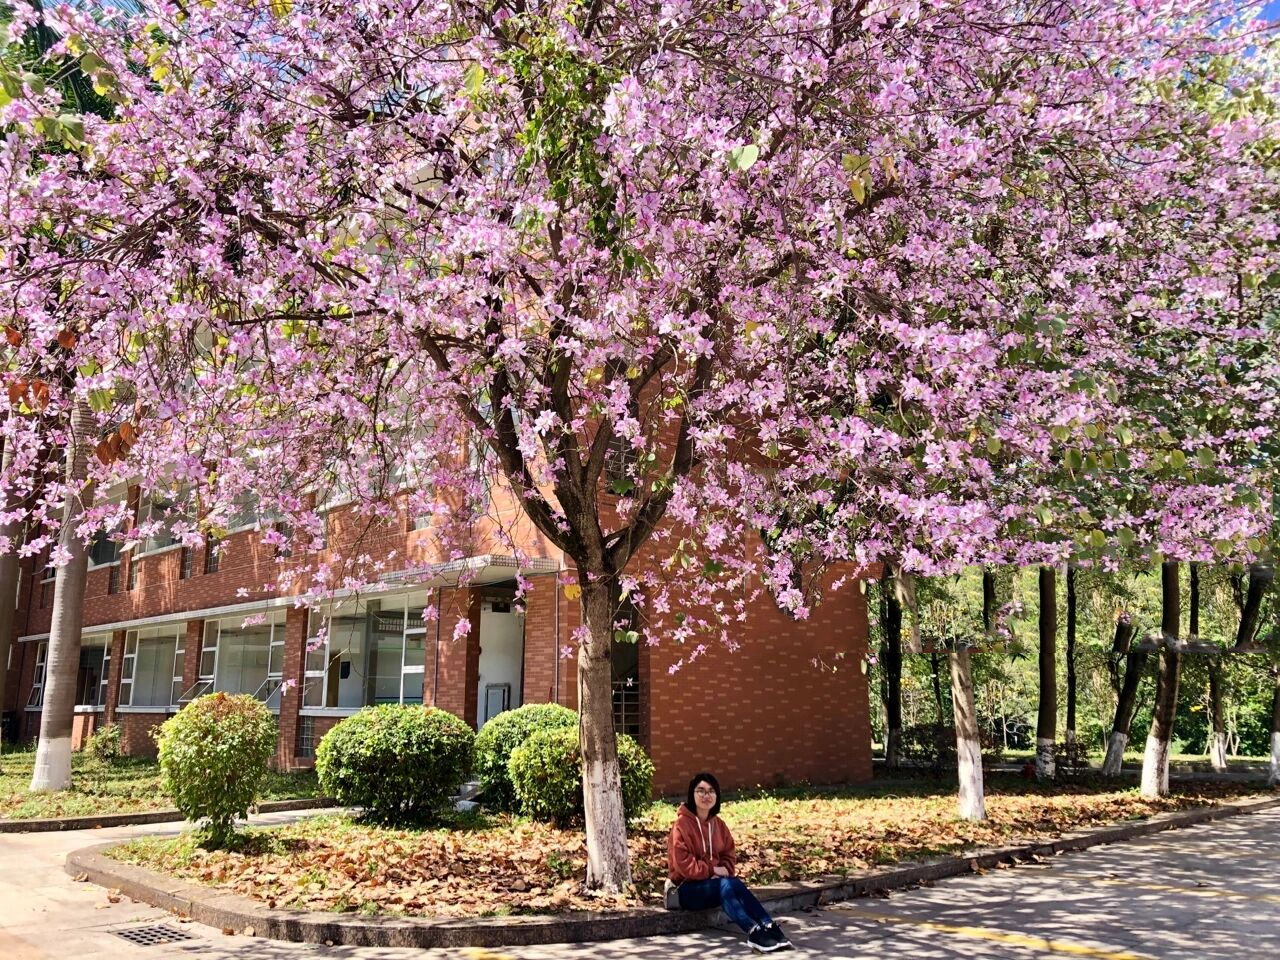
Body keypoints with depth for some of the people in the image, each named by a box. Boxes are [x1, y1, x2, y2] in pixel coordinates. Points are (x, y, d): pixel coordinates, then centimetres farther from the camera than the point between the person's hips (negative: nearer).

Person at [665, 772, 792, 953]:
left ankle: (769, 927, -39)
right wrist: (712, 870, -19)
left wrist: (725, 869, -10)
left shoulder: (718, 823, 8)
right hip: (688, 887, -6)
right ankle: (754, 932, -47)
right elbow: (683, 863, -19)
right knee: (725, 885, -33)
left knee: (735, 885, -28)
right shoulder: (682, 824, -14)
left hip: (715, 882, 6)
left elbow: (729, 854, 11)